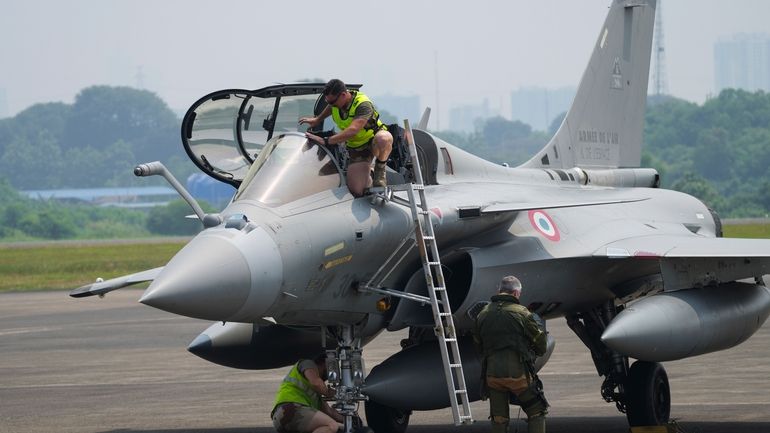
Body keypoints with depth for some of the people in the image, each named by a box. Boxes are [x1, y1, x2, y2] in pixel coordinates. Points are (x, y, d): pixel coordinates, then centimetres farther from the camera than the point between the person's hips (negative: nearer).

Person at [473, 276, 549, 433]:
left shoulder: (483, 315, 10)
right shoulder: (521, 312, -4)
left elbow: (478, 346, 18)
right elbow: (540, 346, 2)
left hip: (492, 374, 4)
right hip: (518, 372, -4)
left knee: (498, 420, 12)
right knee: (537, 412, 9)